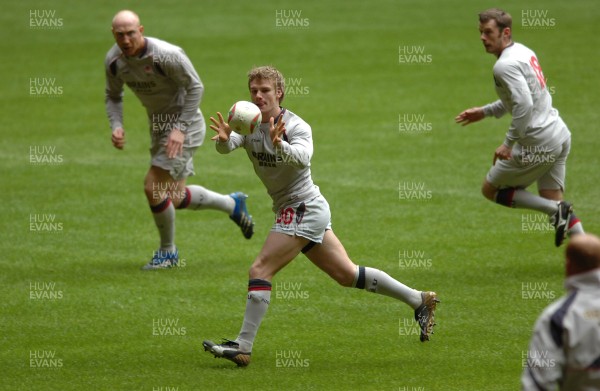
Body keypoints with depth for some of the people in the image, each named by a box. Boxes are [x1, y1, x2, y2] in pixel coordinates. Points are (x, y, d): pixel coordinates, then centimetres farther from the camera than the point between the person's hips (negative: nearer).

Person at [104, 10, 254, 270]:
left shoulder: (166, 55, -27)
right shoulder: (113, 60, -8)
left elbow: (195, 88, -18)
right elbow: (113, 96, 8)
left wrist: (180, 128, -23)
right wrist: (116, 127, -10)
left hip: (185, 124, -8)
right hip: (159, 126, 8)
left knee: (153, 187, -15)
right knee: (174, 198, 12)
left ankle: (168, 252, 6)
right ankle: (232, 204, 37)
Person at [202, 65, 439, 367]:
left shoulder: (296, 126, -15)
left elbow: (302, 157, -35)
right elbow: (227, 146, -16)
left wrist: (279, 145, -55)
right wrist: (223, 139, -39)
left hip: (304, 208, -8)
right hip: (301, 210, 8)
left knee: (260, 270, -16)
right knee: (347, 275, 15)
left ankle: (242, 347, -17)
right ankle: (420, 300, 25)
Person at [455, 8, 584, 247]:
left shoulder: (505, 66, -17)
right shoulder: (523, 52, 12)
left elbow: (524, 106, -28)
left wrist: (509, 143, -21)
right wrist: (485, 112, 25)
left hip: (538, 144, -9)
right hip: (560, 136, 9)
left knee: (490, 190, 7)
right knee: (552, 199, 16)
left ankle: (556, 210, -4)